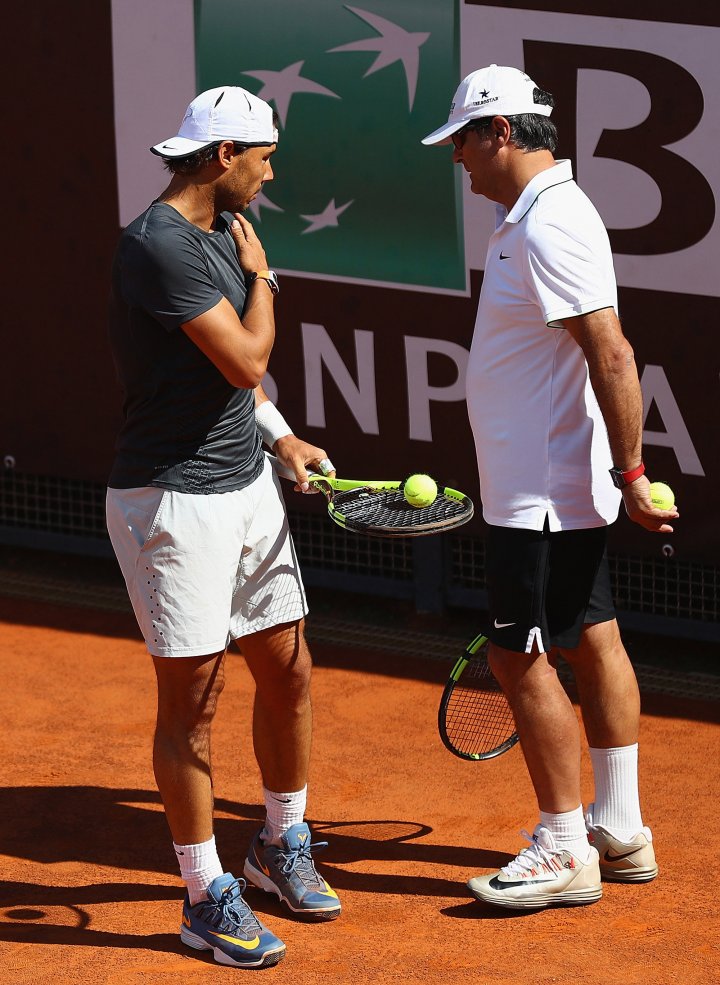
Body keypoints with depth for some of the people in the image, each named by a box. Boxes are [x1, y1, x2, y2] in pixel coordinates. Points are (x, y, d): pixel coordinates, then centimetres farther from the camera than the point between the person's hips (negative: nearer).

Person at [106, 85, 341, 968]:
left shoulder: (221, 233, 11)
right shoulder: (159, 244, -20)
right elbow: (246, 361, -22)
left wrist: (282, 438, 13)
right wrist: (259, 274, -7)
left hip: (245, 488, 9)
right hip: (174, 504, -9)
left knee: (288, 672, 15)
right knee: (191, 705, -1)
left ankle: (281, 845, 34)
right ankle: (206, 897, 8)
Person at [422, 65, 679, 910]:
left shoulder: (549, 226, -21)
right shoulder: (533, 216, 12)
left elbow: (612, 354, -26)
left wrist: (631, 474, -24)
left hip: (543, 495, -10)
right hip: (558, 486, 10)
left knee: (520, 657, -6)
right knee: (592, 643, 14)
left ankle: (565, 851, 1)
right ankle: (620, 831, 21)